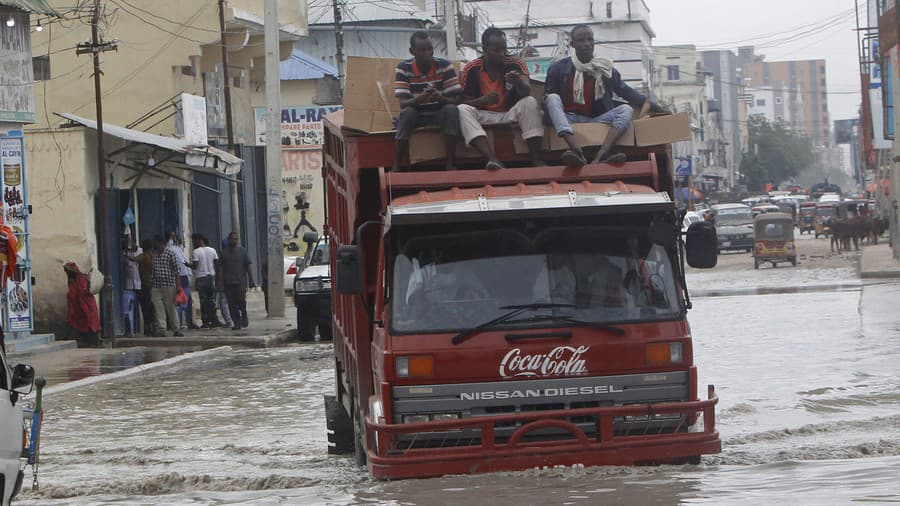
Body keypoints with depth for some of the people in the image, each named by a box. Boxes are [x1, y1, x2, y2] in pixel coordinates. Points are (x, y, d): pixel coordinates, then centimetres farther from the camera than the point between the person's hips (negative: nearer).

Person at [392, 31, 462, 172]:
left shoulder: (445, 66, -10)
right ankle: (395, 167, -30)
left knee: (451, 110, -31)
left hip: (440, 115, 1)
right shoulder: (403, 68, -10)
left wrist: (440, 98, -37)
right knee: (407, 113, -33)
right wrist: (420, 98, -41)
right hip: (416, 115, -1)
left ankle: (449, 164, -29)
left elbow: (455, 100, -13)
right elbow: (403, 103, -18)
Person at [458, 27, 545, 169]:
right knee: (462, 110, -29)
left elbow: (526, 91, -18)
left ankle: (536, 159, -35)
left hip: (510, 114, 0)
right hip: (484, 116, 0)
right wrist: (484, 100, -25)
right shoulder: (471, 69, -2)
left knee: (530, 102, -28)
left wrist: (517, 82, -42)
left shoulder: (515, 64, -2)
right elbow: (465, 102, -3)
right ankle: (492, 159, -49)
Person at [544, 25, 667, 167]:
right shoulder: (559, 68, 7)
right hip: (569, 120, -2)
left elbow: (626, 92, 14)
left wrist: (657, 109, 8)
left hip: (596, 120, 2)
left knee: (626, 110, -20)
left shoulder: (605, 69, 13)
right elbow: (547, 97, 4)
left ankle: (600, 156, -45)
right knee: (552, 98, -29)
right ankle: (576, 150, -54)